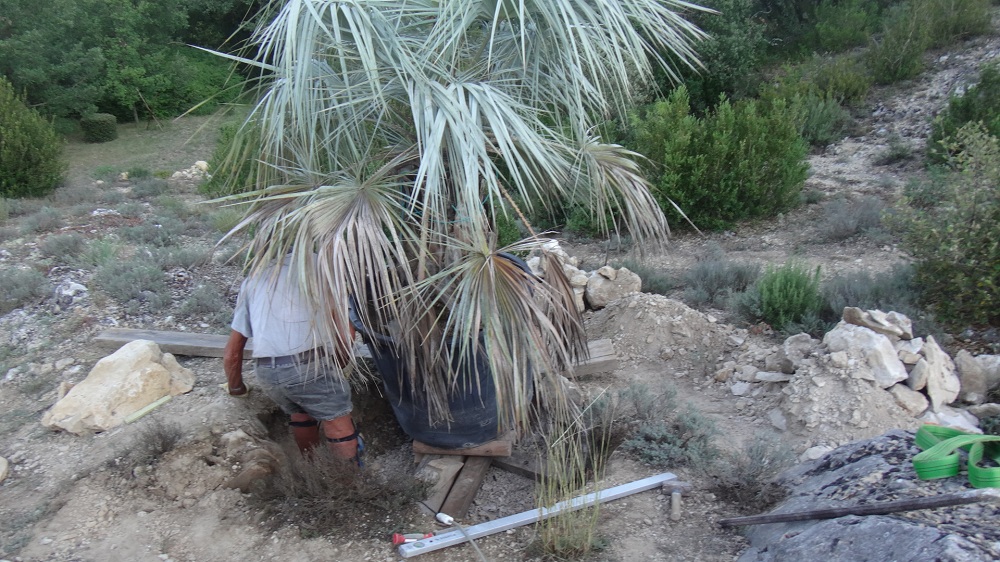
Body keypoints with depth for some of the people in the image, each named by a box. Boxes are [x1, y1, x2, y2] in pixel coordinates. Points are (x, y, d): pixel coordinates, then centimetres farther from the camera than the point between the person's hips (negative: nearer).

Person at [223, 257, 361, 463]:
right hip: (311, 363, -4)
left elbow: (231, 353, 25)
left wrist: (236, 388, 41)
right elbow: (346, 331, 7)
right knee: (337, 422, 7)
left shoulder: (251, 282, 23)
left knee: (300, 413, 26)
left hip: (266, 372, 5)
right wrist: (335, 369, 23)